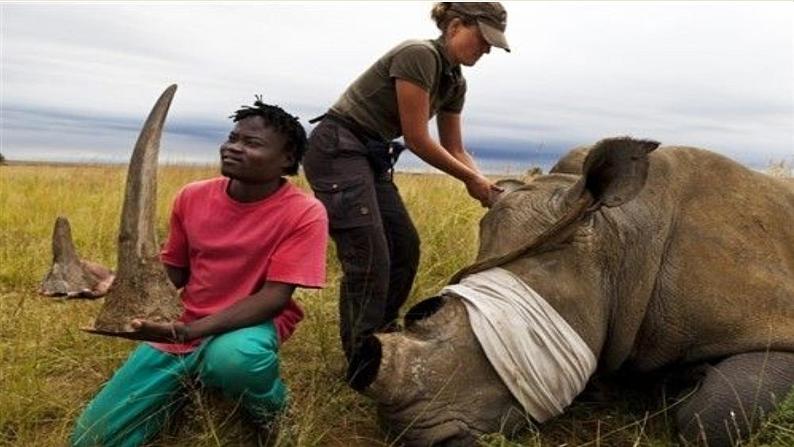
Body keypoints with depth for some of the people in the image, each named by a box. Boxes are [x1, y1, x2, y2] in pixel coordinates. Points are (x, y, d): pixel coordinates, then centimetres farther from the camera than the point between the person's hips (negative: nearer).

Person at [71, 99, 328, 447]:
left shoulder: (304, 213, -17)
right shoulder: (192, 197, -2)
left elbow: (275, 297, -21)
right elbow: (174, 274, 9)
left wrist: (190, 331, -31)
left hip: (252, 324, -4)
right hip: (181, 327, 4)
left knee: (232, 357, -41)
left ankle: (267, 403, -5)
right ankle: (191, 382, 21)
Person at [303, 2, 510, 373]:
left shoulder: (455, 82, 10)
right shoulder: (419, 55, -18)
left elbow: (455, 151, 12)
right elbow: (417, 139, -19)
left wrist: (486, 186, -3)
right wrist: (471, 180, -11)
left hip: (372, 157, 10)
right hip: (337, 151, -9)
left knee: (405, 247, 9)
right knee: (370, 259, -13)